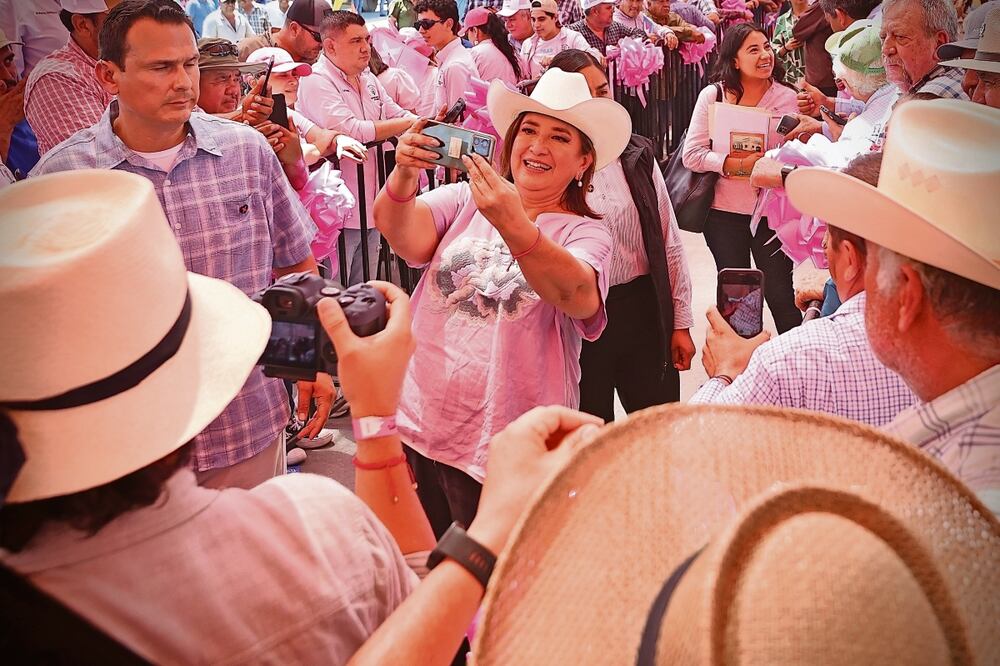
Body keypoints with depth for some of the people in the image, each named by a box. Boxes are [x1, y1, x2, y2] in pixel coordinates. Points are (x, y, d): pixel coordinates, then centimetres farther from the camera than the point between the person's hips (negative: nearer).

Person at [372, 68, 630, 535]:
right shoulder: (465, 201, 3)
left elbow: (580, 297, -26)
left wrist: (512, 224, -41)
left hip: (506, 456, -3)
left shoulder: (585, 233, -5)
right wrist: (404, 173, -34)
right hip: (418, 431, 3)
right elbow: (403, 233, -14)